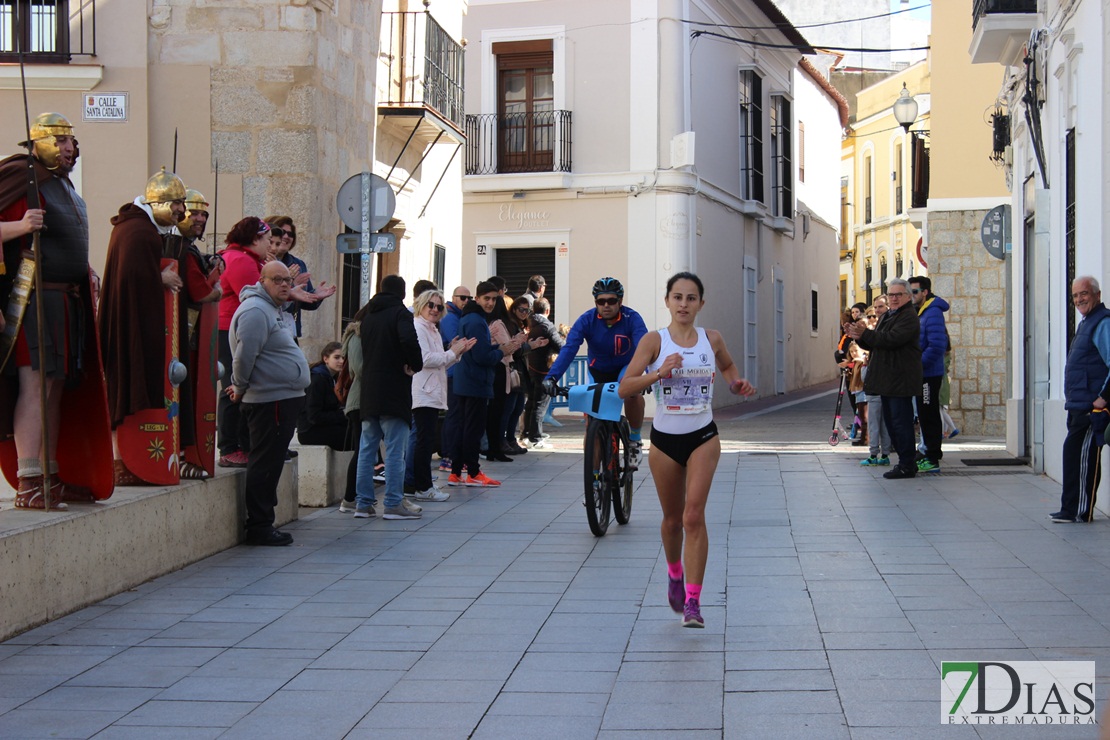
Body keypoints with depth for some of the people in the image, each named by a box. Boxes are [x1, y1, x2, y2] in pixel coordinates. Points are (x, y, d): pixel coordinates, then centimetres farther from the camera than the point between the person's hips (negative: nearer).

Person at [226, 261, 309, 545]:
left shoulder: (275, 310, 20)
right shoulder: (255, 311, -15)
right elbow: (244, 355, -22)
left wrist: (240, 386, 21)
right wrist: (240, 389, -10)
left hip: (283, 400, 11)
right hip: (271, 401, -11)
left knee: (269, 463, 13)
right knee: (265, 464, -7)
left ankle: (261, 524, 19)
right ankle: (259, 526, -3)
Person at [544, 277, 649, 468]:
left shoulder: (631, 318, -25)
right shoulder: (587, 320, -22)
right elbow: (569, 349, -33)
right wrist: (551, 377, -47)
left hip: (625, 367, -2)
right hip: (598, 370, 2)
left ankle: (635, 439, -12)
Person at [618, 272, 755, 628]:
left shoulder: (712, 339, 1)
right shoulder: (654, 341, -6)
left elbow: (728, 365, 24)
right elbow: (624, 388, -13)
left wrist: (738, 384, 3)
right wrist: (658, 373, -29)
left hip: (703, 438, 0)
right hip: (665, 439, 0)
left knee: (693, 516, -14)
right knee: (672, 519, 13)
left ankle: (693, 601, -13)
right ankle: (675, 574, 43)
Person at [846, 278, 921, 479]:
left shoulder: (909, 316, -11)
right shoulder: (887, 316, 21)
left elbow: (891, 339, -24)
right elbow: (874, 344, 23)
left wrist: (865, 333, -20)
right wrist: (859, 337, 3)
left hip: (900, 378, -10)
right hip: (887, 379, 10)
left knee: (901, 422, -8)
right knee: (891, 422, 14)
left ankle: (907, 466, -2)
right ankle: (906, 462, 22)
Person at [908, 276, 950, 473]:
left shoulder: (933, 313, -16)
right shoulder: (918, 313, 16)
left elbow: (937, 346, -25)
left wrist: (917, 364, -20)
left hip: (929, 374, -10)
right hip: (921, 373, 10)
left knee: (929, 416, -6)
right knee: (925, 416, 14)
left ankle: (932, 460, -2)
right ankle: (930, 454, 22)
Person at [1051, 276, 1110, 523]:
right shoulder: (1086, 323, 20)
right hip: (1079, 406, 11)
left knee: (1082, 456, -9)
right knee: (1073, 454, 13)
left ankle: (1080, 511, -5)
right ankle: (1071, 508, 20)